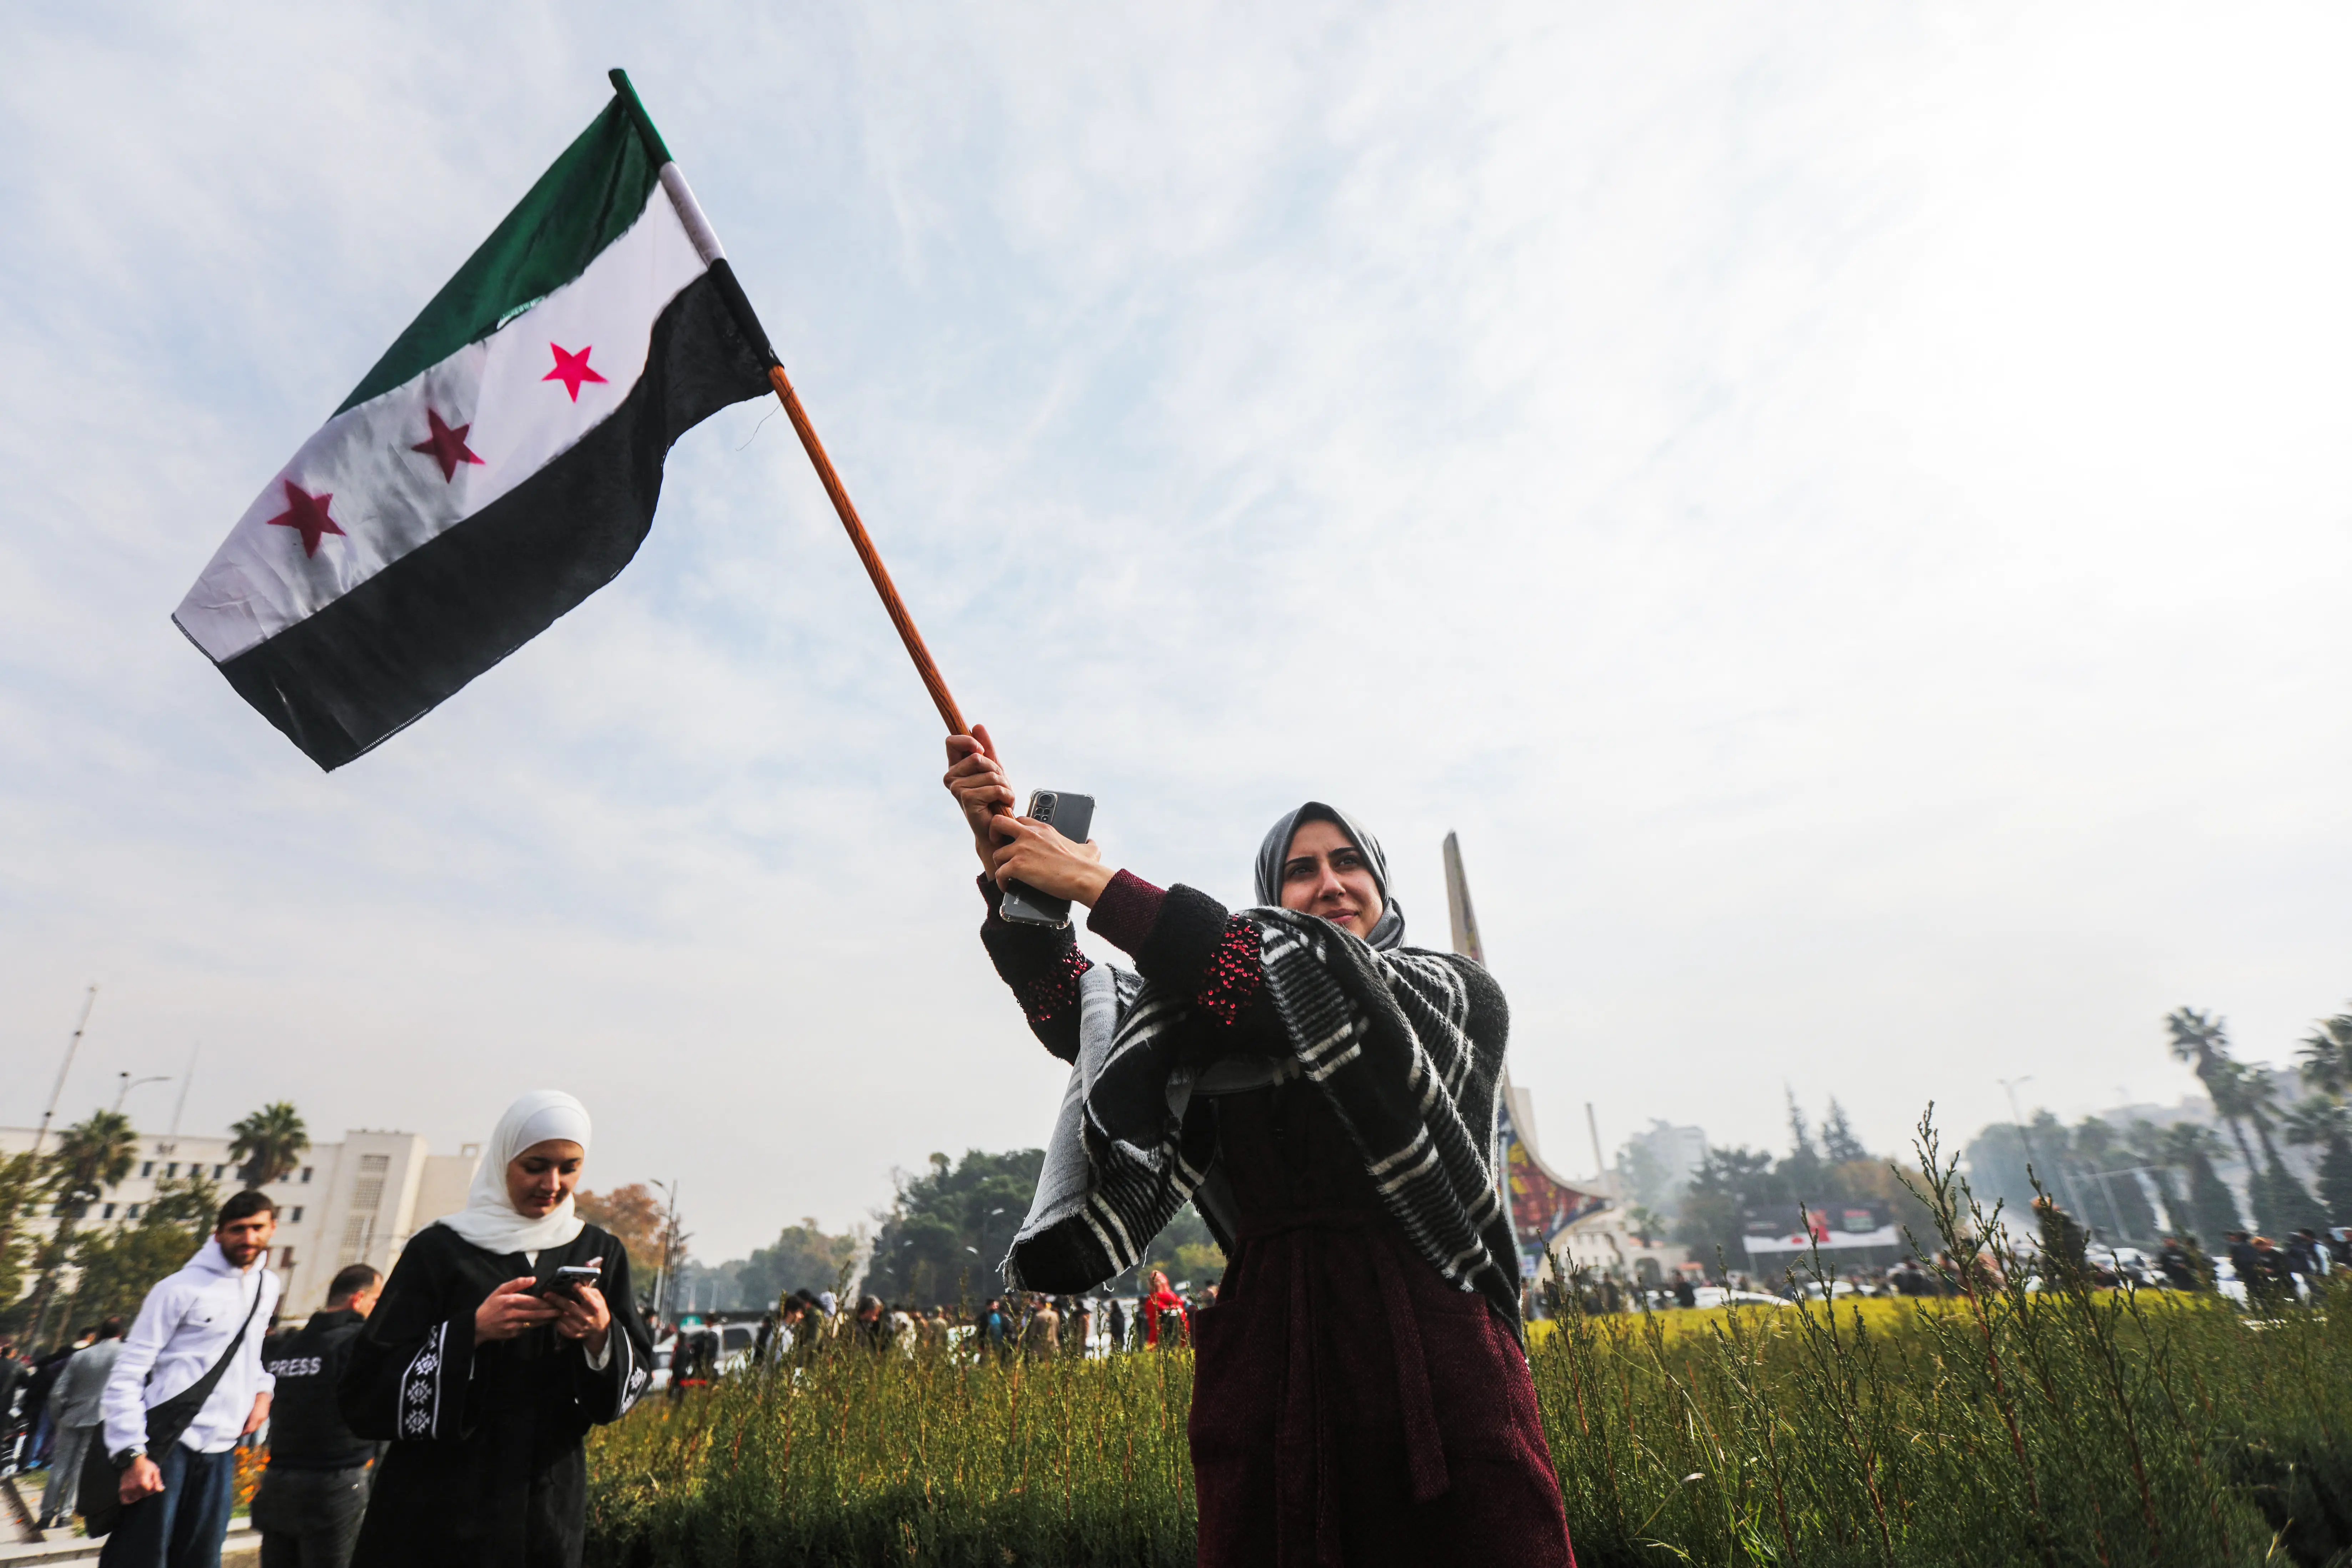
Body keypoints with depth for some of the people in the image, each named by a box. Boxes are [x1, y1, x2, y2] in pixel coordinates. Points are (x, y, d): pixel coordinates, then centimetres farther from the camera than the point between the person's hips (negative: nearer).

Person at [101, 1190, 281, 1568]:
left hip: (221, 1452, 5)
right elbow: (127, 1372, -9)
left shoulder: (268, 1286, 10)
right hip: (165, 1444, -5)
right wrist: (133, 1453, -16)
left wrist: (263, 1387, 8)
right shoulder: (182, 1288, -9)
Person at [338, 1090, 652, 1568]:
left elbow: (635, 1379, 0)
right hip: (436, 1509, -2)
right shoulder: (439, 1249, -8)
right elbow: (365, 1390, -9)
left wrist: (601, 1337, -20)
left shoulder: (601, 1254, 0)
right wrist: (472, 1332, -24)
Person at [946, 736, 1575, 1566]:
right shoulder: (1225, 1036, 13)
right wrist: (1002, 857, -12)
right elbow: (1075, 1013, 1)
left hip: (1433, 1356, -2)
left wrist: (1101, 886, -14)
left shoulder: (1463, 995, 3)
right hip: (1268, 1363, 3)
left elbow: (1315, 980, -14)